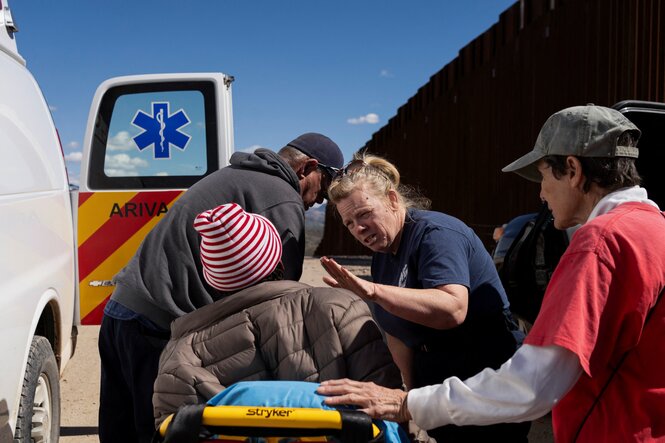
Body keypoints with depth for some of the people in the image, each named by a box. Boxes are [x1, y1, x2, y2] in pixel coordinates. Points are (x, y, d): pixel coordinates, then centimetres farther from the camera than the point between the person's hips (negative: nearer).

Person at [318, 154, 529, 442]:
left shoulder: (436, 233, -20)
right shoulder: (382, 254, 6)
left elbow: (453, 309, -36)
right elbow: (396, 328, 8)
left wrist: (373, 291, -43)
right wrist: (412, 388, 0)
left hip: (487, 384, -8)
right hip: (434, 380, 8)